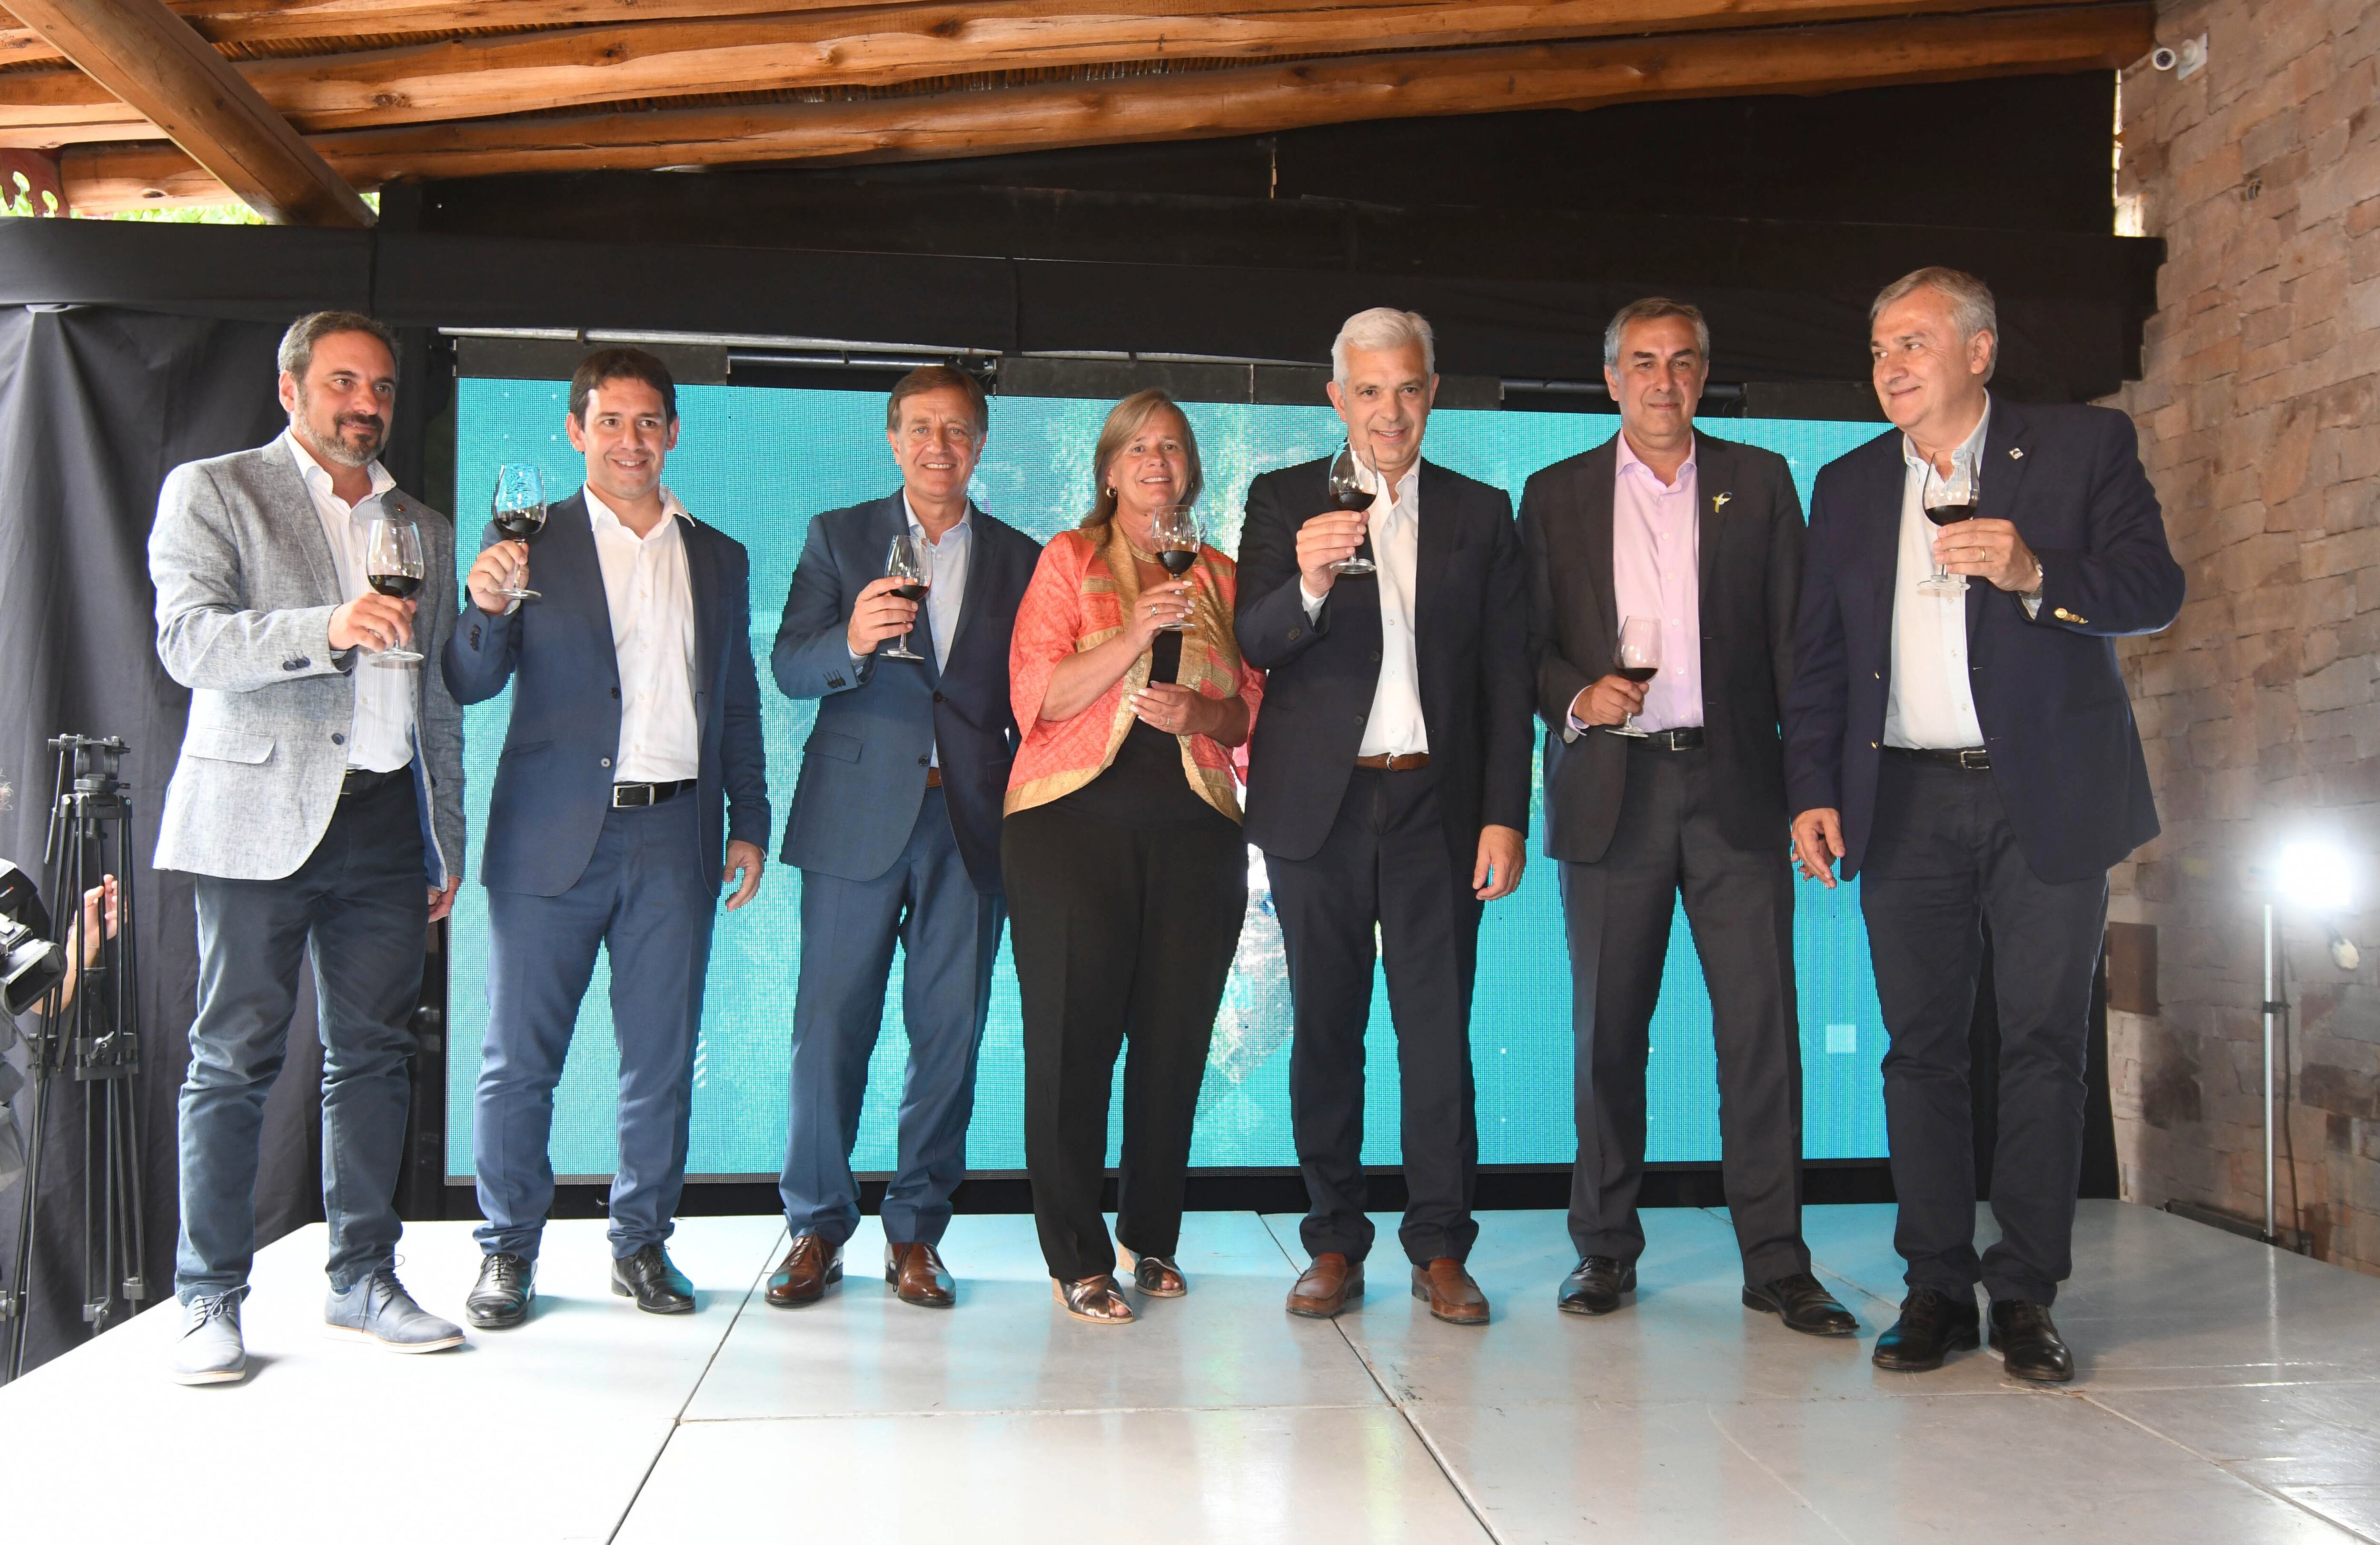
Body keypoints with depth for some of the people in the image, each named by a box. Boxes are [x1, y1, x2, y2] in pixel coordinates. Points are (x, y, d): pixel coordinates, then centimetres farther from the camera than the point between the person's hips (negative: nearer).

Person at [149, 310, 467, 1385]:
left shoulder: (424, 530, 19)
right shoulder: (210, 492, 4)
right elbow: (189, 641, -11)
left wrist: (448, 844, 17)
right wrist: (325, 629, -27)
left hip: (385, 820, 5)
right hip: (260, 818, -4)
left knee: (373, 1053, 6)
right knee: (234, 1058, -2)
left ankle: (364, 1278, 16)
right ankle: (210, 1302, 7)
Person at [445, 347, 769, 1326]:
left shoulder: (720, 559, 15)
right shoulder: (526, 543, 6)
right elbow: (470, 685, 2)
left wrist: (749, 822, 11)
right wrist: (487, 610, -18)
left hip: (675, 838, 2)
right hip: (554, 836, -2)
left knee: (663, 1056, 5)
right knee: (519, 1055, 1)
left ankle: (642, 1244, 18)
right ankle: (508, 1252, 15)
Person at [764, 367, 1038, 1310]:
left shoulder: (1019, 558, 13)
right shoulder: (838, 536, 10)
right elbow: (789, 667, 0)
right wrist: (851, 641, -22)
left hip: (971, 821, 1)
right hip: (858, 816, -1)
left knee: (951, 1031, 2)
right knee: (830, 1026, -1)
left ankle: (916, 1232, 14)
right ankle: (817, 1227, 13)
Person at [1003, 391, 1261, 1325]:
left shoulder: (1223, 577, 15)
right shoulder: (1068, 560, 6)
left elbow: (1252, 709, 16)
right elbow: (1037, 695, -5)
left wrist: (1201, 712, -6)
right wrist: (1139, 633, -16)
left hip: (1195, 827, 3)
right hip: (1075, 824, -3)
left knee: (1174, 1039, 4)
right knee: (1074, 1038, -3)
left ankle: (1152, 1237, 20)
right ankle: (1076, 1257, 7)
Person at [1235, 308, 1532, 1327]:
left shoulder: (1481, 514, 10)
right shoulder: (1284, 501, 6)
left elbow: (1506, 678, 7)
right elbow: (1249, 650, -4)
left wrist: (1505, 816, -1)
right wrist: (1306, 588, -25)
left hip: (1434, 806, 0)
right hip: (1318, 806, 0)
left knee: (1439, 1030, 0)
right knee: (1326, 1028, 6)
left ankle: (1440, 1250, 11)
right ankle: (1334, 1244, 17)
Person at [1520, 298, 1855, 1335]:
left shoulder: (1759, 482, 11)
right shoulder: (1556, 496, 11)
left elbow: (1793, 638, 8)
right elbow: (1527, 644, 9)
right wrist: (1576, 696, -12)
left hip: (1733, 785, 0)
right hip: (1610, 792, 0)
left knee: (1762, 1022, -4)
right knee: (1607, 1028, 4)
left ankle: (1775, 1261, 5)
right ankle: (1605, 1250, 16)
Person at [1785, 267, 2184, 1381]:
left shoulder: (2084, 447, 5)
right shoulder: (1849, 486, 14)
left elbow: (2157, 590, -3)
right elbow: (1819, 658, 13)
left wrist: (2036, 572, -20)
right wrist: (1812, 791, 3)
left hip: (2048, 796, -2)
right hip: (1906, 801, 3)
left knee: (2044, 1045, 0)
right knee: (1922, 1048, 2)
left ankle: (2026, 1296, 10)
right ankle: (1938, 1289, 11)